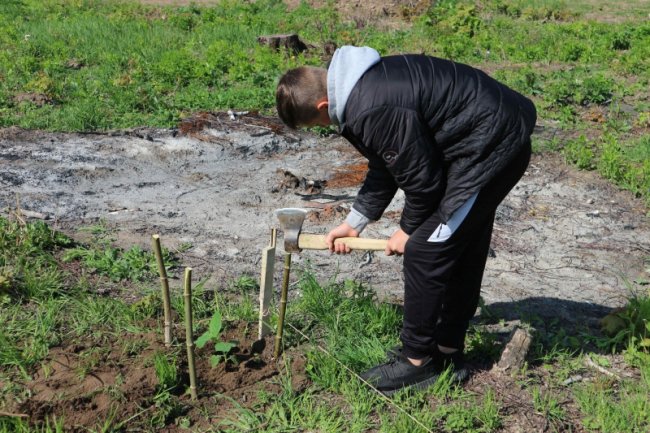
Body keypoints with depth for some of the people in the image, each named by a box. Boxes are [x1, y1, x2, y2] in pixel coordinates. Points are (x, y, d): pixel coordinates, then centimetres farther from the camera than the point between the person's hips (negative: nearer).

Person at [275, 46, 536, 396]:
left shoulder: (373, 113, -26)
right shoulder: (362, 84, 8)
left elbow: (421, 178, -17)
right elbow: (388, 164, 17)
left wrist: (408, 229, 1)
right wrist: (354, 222, 18)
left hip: (492, 146, -10)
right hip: (502, 135, 11)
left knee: (425, 251, -5)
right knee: (461, 249, 17)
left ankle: (418, 361, 9)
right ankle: (447, 352, 31)